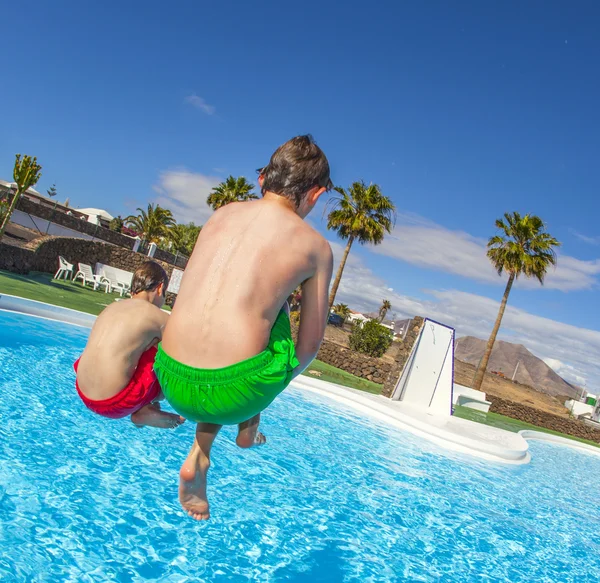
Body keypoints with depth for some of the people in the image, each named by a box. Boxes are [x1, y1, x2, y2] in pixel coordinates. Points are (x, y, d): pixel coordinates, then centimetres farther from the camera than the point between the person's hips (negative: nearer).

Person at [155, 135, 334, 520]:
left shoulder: (222, 214, 13)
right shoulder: (316, 247, 2)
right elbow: (311, 343, 9)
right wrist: (277, 383, 30)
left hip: (173, 381, 4)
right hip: (233, 393, -3)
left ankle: (199, 457, 23)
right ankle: (249, 424, 31)